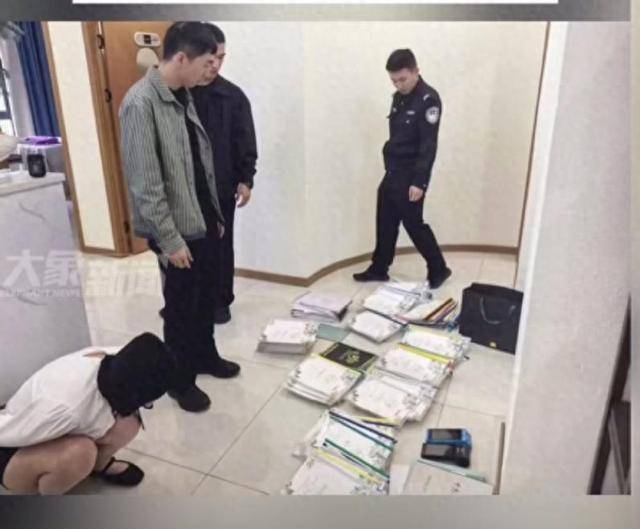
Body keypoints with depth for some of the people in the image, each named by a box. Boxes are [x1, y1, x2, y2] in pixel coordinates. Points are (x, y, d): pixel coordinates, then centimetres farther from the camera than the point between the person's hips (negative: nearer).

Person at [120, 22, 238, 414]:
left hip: (204, 221, 8)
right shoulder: (140, 103, -19)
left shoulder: (184, 96, 8)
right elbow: (145, 184, -21)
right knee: (181, 306, 7)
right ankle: (181, 380, 26)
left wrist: (216, 214, 15)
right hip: (177, 230, -8)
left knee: (205, 297, 19)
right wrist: (170, 239, -19)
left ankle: (206, 356, 39)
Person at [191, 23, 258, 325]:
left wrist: (245, 179, -5)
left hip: (222, 186, 0)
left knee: (221, 245, 9)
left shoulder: (233, 96, 0)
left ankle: (221, 301, 24)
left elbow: (245, 142, 1)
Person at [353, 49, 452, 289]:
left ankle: (438, 269, 17)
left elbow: (428, 145, -19)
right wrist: (390, 168, 18)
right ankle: (379, 269, 25)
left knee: (413, 224, 0)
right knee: (385, 223, 13)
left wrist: (419, 181, -23)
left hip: (410, 176, -8)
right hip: (392, 173, 8)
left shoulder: (428, 100, -15)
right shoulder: (399, 97, 10)